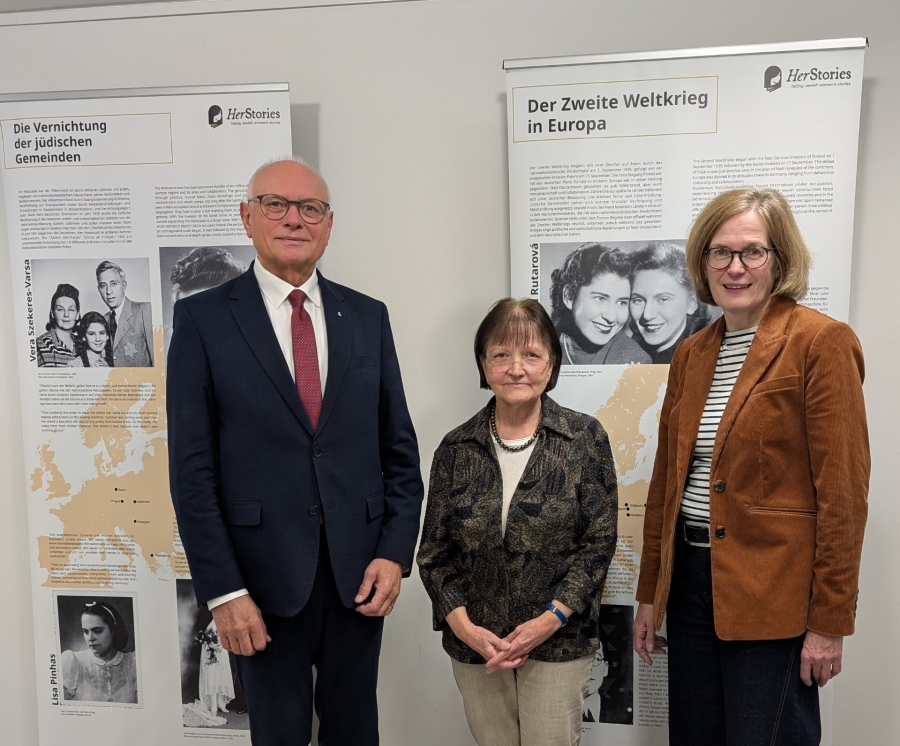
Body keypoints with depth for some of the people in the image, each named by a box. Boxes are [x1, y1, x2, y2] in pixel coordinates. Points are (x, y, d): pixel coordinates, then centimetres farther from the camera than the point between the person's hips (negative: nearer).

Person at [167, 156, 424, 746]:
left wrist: (396, 553, -2)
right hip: (264, 576, -2)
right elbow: (192, 468, -7)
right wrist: (222, 590, -10)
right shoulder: (203, 319, -4)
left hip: (361, 572, 3)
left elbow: (399, 448, 5)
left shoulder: (368, 316, 4)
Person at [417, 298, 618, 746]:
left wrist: (550, 619, -13)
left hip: (558, 642, -2)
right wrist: (464, 626, -9)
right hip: (474, 644, 2)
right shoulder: (456, 449, -1)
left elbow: (599, 541, -5)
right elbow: (434, 552, 3)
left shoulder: (585, 439, -5)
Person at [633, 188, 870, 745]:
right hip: (690, 580, 6)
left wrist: (829, 621, -12)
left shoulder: (821, 342, -10)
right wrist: (650, 593, 13)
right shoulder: (690, 354, 8)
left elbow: (842, 492, -12)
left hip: (775, 595, -6)